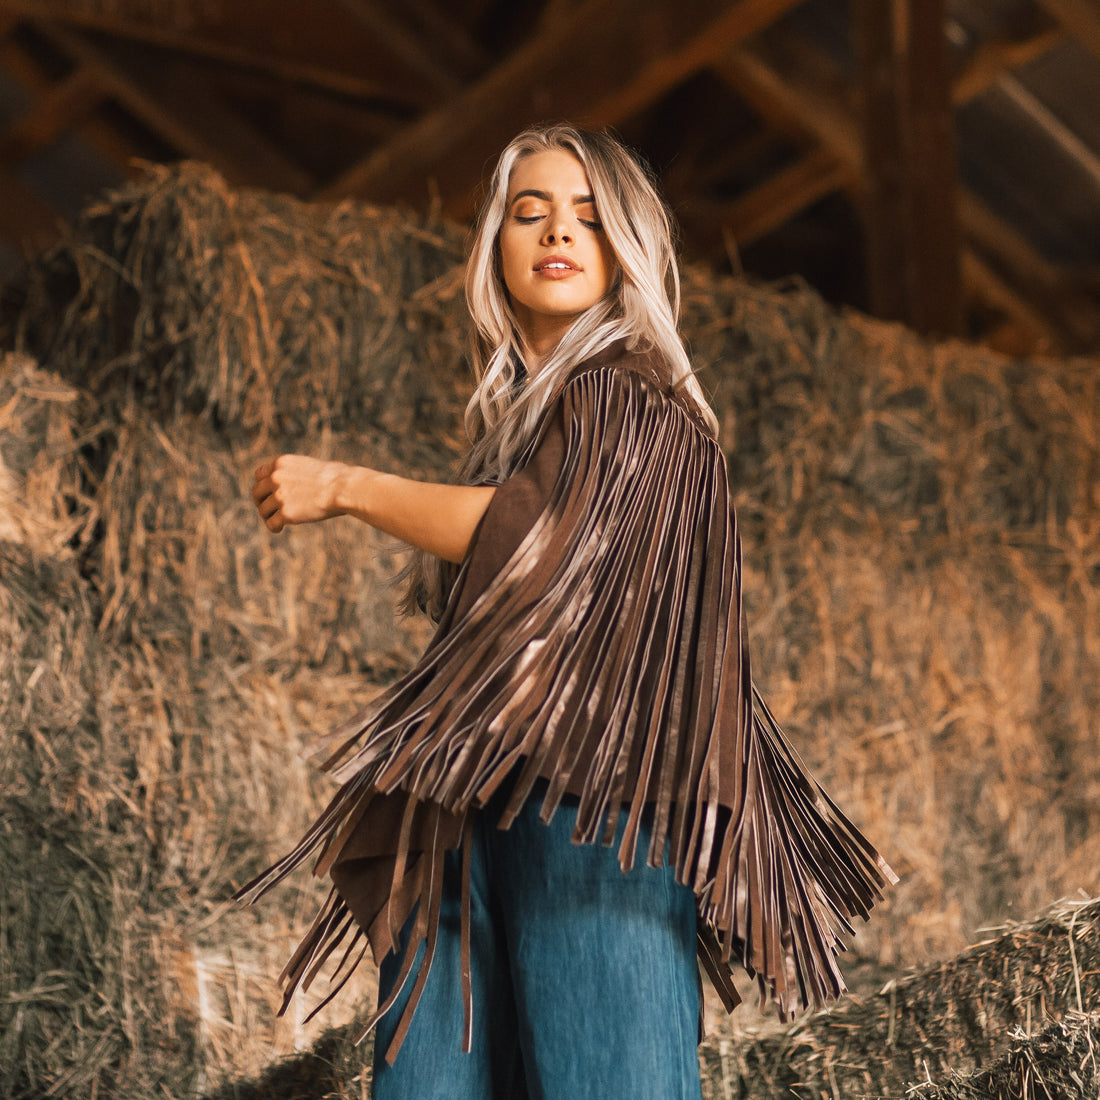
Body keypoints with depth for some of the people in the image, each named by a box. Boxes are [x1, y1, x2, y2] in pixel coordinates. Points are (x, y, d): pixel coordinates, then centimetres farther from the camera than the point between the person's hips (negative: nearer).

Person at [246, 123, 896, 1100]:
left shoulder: (631, 398, 0)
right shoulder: (518, 414, 23)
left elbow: (537, 536, -16)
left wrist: (345, 488, -6)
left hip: (587, 799, -7)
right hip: (470, 815, 7)